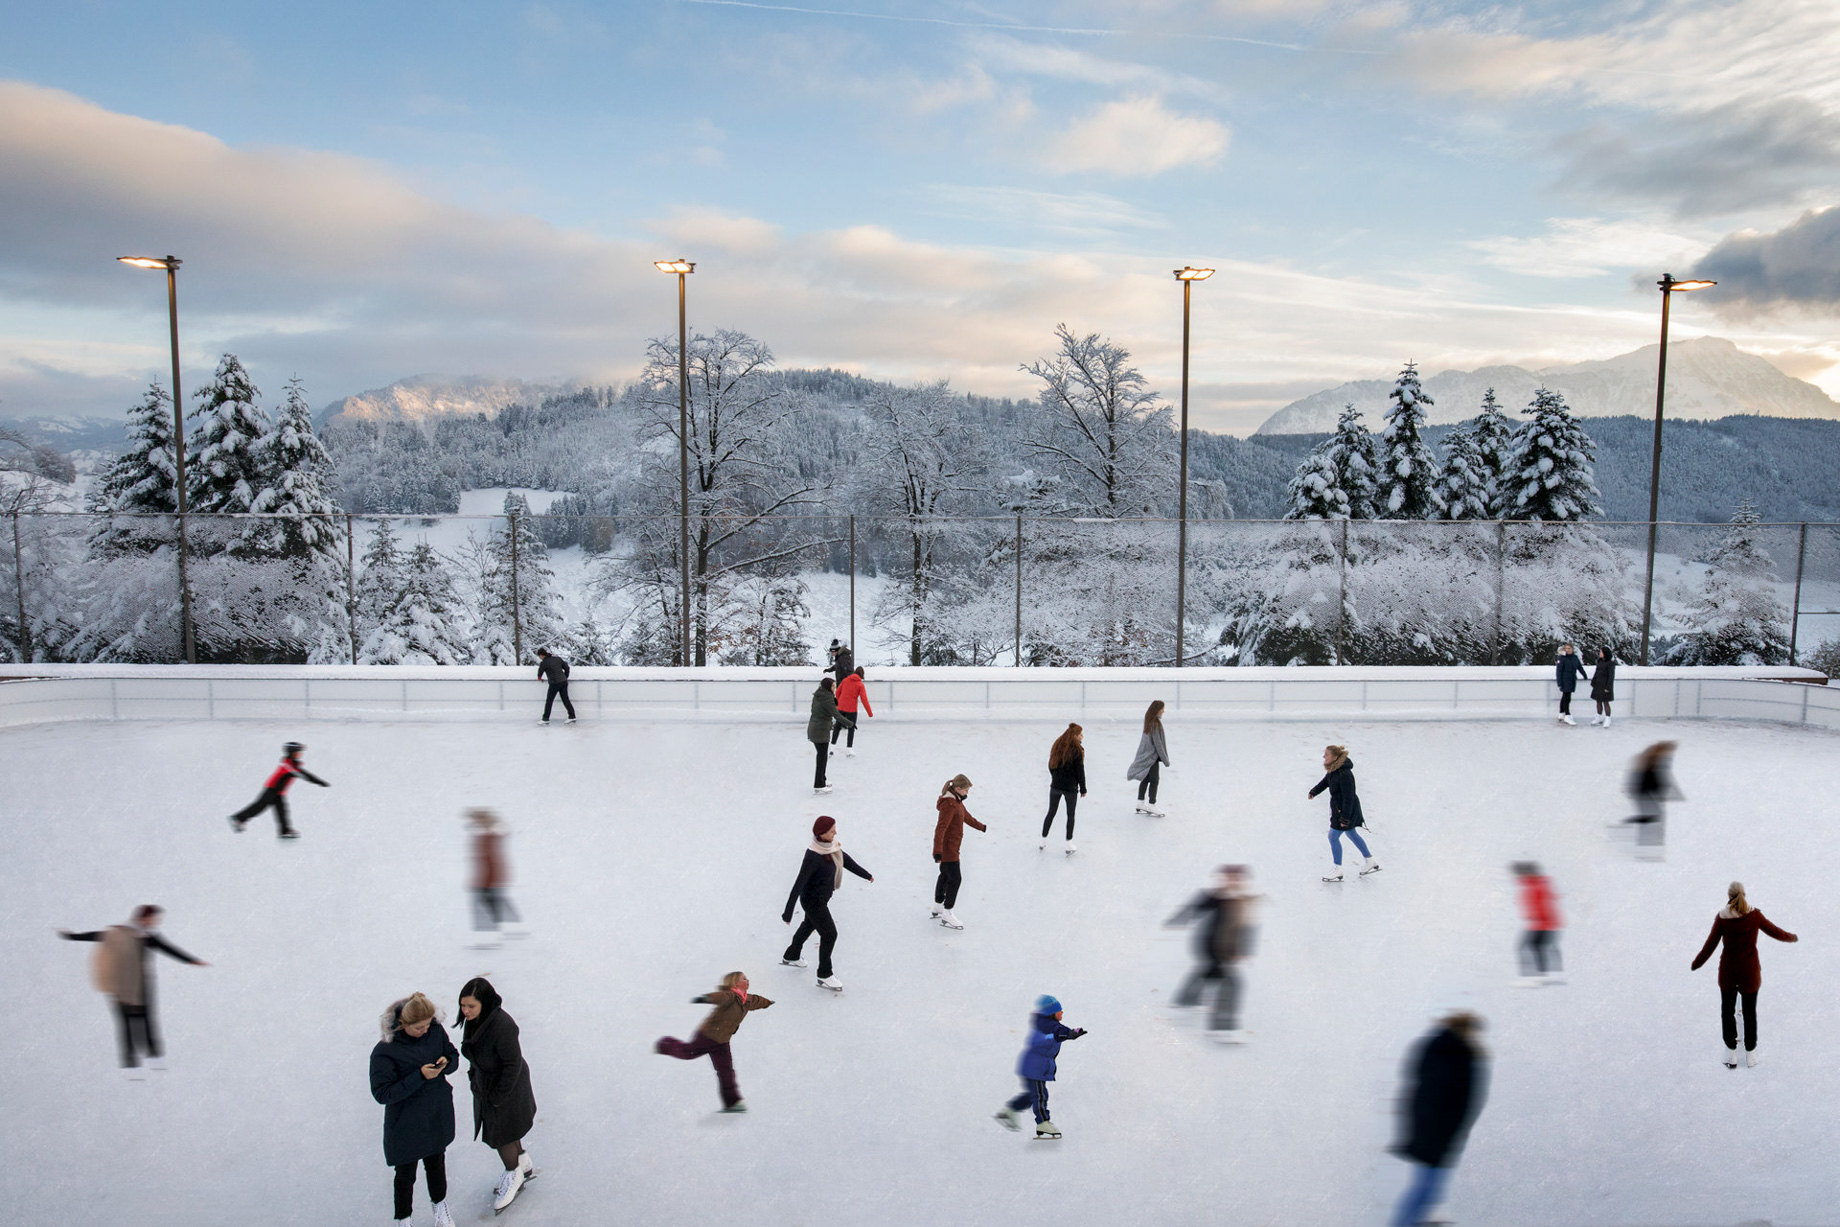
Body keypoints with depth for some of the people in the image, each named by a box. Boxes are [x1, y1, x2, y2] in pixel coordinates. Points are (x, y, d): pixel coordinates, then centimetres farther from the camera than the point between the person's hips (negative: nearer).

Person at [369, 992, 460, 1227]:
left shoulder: (435, 1031, -13)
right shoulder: (384, 1052, -26)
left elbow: (453, 1055, 2)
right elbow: (382, 1093, -25)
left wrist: (446, 1063, -21)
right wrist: (420, 1077, -33)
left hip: (438, 1116, 4)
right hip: (406, 1123, -4)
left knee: (436, 1163, 25)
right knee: (405, 1175, 14)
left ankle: (440, 1205, 50)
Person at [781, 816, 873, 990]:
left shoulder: (831, 845, -9)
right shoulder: (813, 856, -34)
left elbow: (846, 860, 9)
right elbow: (799, 884, -31)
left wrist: (866, 875, 23)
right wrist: (788, 912, -28)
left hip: (821, 897, 9)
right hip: (813, 901, -9)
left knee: (809, 925, 28)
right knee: (829, 935, 0)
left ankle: (790, 956, 52)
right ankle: (824, 976, 17)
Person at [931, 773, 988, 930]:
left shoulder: (956, 800, 6)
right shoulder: (949, 804, -26)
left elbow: (966, 816, 25)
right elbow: (940, 828, -33)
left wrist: (982, 827, 39)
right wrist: (937, 852, -40)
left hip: (950, 847, 10)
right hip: (947, 848, -10)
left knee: (945, 875, 20)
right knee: (955, 879, -4)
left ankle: (937, 909, 35)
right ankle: (946, 916, 5)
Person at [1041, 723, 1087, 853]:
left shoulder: (1057, 746, 2)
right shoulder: (1077, 750, -14)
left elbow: (1051, 766, 8)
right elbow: (1080, 771, -11)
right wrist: (1083, 789, -2)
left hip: (1055, 786, 5)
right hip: (1071, 788, -5)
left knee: (1051, 813, 14)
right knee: (1070, 815, 8)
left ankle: (1043, 842, 21)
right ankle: (1069, 846, 10)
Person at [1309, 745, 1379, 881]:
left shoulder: (1344, 774, -31)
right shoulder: (1333, 769, -2)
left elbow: (1348, 798, -27)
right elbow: (1325, 782, 11)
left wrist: (1345, 818, -24)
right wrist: (1314, 791, -4)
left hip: (1347, 809, -10)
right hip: (1339, 807, 10)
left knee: (1333, 836, -1)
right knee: (1351, 834, 24)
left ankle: (1338, 871, 13)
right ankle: (1371, 862, 39)